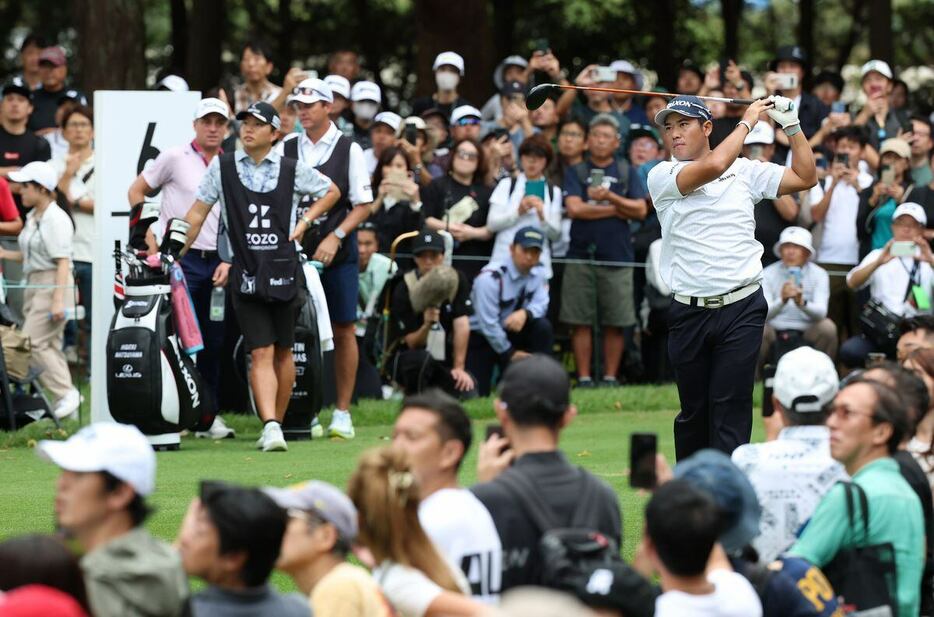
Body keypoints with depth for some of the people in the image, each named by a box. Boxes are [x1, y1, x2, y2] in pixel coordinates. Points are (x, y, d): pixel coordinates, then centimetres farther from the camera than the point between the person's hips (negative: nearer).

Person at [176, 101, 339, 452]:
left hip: (283, 269, 1)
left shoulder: (292, 170, 5)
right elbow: (198, 213, 8)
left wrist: (304, 222, 7)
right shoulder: (221, 167, 5)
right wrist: (175, 253, 4)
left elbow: (331, 191, 19)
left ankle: (277, 423, 20)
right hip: (246, 273, -1)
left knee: (283, 351, 8)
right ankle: (270, 427, -20)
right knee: (261, 353, -11)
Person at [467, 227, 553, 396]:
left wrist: (525, 313, -36)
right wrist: (509, 354, -16)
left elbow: (540, 305, -11)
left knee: (542, 326, -23)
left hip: (510, 331, 5)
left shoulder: (538, 271, -6)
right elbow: (488, 323, -25)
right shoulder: (491, 278, -26)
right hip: (480, 336, -5)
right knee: (476, 392, -16)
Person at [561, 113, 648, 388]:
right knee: (581, 322, -2)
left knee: (614, 323, 0)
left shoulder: (628, 173, 11)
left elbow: (640, 210, 1)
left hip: (617, 257, 1)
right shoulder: (575, 173, 9)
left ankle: (610, 376, 7)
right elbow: (575, 209, -6)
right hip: (581, 256, 0)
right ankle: (583, 378, 2)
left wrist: (609, 196, -12)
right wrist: (616, 210, -4)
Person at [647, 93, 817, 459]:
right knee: (693, 411, 10)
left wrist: (790, 124, 2)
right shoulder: (661, 177, 1)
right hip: (689, 314, 0)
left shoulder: (746, 171, 10)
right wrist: (748, 120, -6)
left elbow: (805, 178, 10)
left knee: (730, 411, -8)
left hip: (741, 309, 0)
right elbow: (713, 166, -16)